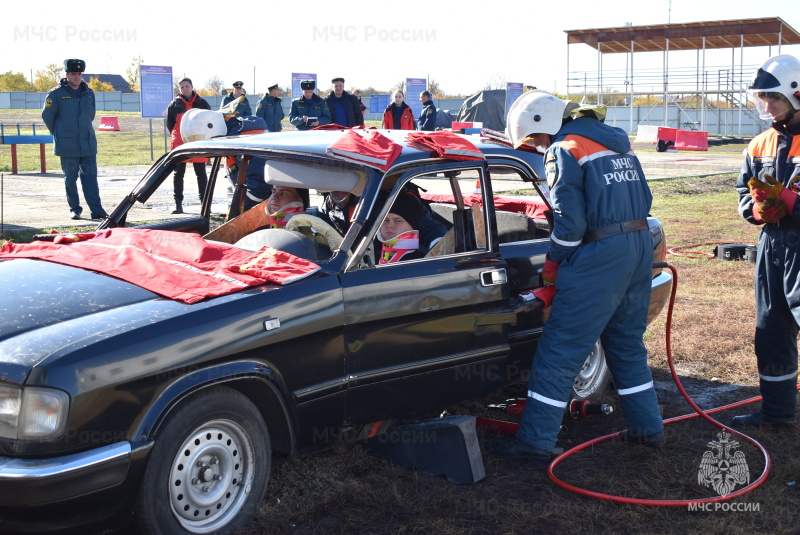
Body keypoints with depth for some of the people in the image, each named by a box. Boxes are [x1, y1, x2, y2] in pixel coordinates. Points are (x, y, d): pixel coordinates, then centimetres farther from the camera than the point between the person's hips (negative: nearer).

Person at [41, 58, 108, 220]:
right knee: (70, 177, 4)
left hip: (88, 144, 3)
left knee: (90, 176, -1)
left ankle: (96, 209, -5)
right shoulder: (57, 94, -4)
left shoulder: (89, 93, 9)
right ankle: (75, 209, 14)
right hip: (68, 146, -3)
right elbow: (47, 116, 3)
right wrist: (58, 134, 10)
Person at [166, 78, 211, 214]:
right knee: (178, 174, 2)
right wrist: (177, 137, 6)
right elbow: (170, 124, 12)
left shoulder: (202, 103, 6)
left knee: (201, 173, 4)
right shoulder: (174, 104, 5)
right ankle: (178, 204, 6)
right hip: (179, 144, 0)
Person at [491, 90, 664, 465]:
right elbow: (643, 200, 18)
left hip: (600, 255, -8)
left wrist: (552, 263, -2)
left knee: (559, 352, -3)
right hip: (642, 246, 9)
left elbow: (570, 222, -14)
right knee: (627, 344, 22)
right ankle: (648, 428, 28)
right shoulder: (616, 142, 17)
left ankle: (536, 442, -1)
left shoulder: (565, 150, -8)